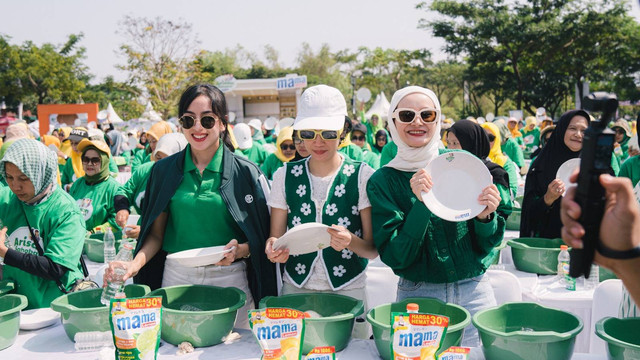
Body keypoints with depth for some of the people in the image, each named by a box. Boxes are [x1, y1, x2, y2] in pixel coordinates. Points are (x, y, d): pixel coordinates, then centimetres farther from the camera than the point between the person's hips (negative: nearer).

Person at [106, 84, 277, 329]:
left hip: (228, 280, -1)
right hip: (176, 279, 2)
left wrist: (240, 250, -18)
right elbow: (156, 234, 7)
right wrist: (136, 263, -10)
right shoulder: (164, 171, 5)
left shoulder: (246, 173, -2)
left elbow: (263, 236, 1)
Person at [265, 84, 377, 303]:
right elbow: (276, 236, 5)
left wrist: (350, 241, -27)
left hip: (348, 290, -2)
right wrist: (273, 247, -18)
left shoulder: (363, 176, -7)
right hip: (295, 288, 2)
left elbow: (373, 249, -6)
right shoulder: (285, 176, 1)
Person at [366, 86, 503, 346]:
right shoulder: (382, 181, -5)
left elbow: (485, 246, 2)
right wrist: (420, 204, -24)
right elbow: (393, 256, -14)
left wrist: (485, 217, -19)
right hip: (417, 295, -1)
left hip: (473, 292, 2)